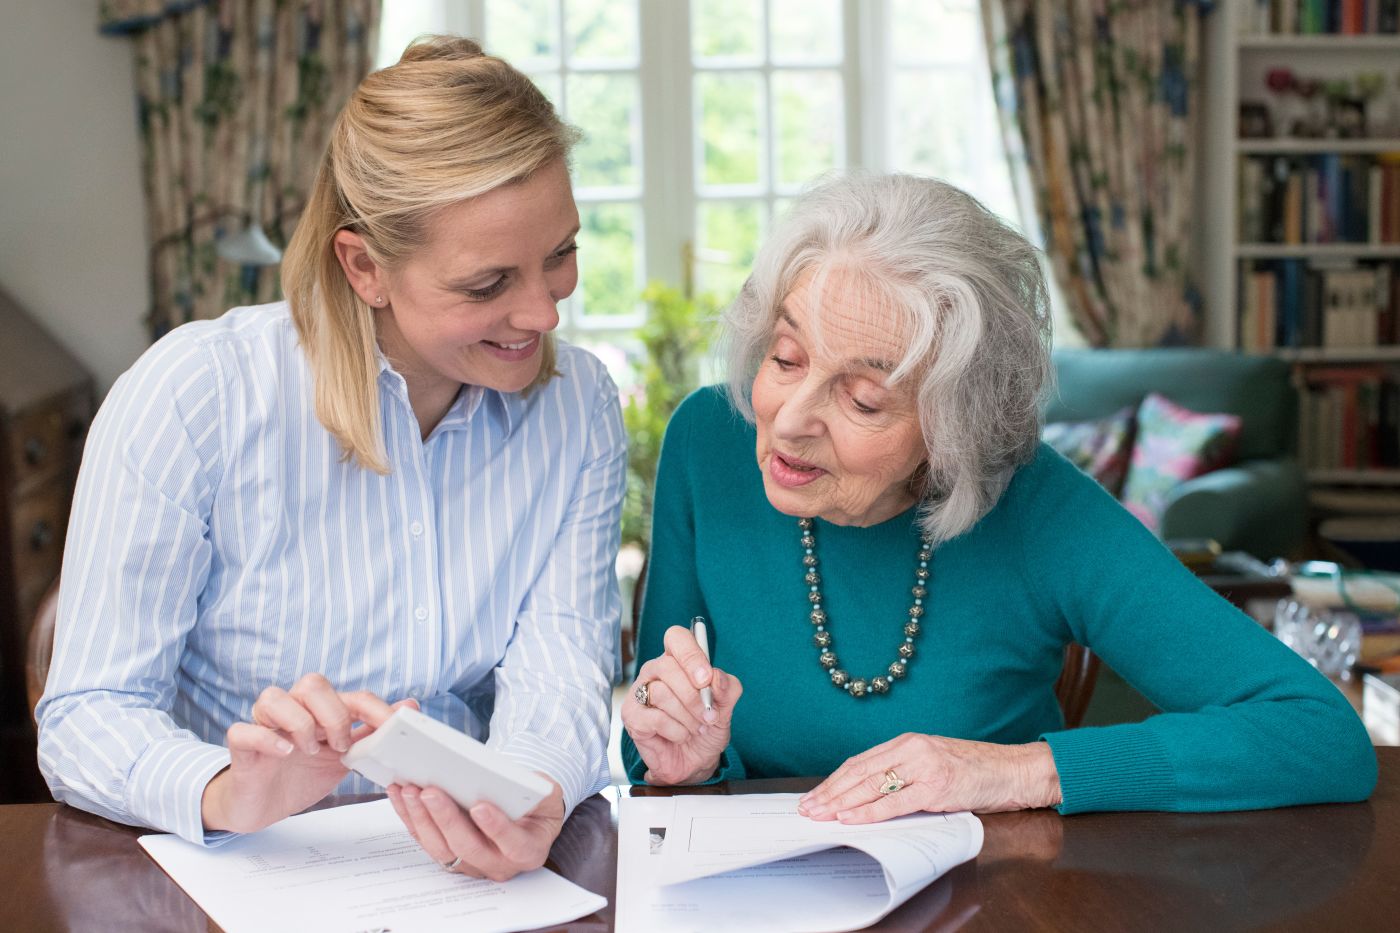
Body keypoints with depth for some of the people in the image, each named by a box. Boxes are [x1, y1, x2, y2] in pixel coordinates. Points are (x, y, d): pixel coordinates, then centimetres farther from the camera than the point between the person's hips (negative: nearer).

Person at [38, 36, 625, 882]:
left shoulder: (581, 408, 0)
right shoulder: (191, 396, -11)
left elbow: (560, 663, -8)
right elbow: (86, 719, -12)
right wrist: (227, 795, -33)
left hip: (485, 874, 2)